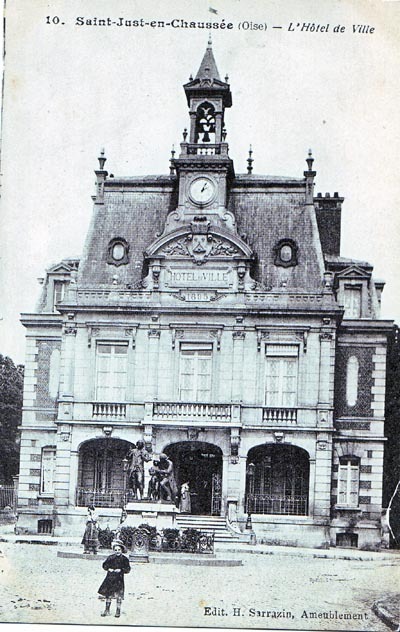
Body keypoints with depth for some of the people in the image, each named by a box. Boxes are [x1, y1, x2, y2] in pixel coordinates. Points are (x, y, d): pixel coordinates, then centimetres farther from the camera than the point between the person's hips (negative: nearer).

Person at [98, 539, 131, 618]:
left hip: (119, 579, -2)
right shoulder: (110, 558, 4)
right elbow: (105, 565, 9)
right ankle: (107, 611, 16)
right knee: (108, 594, 6)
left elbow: (128, 569, -2)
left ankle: (118, 611, 12)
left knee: (119, 596, 0)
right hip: (110, 578, 2)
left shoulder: (124, 559, -2)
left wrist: (121, 570, -16)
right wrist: (109, 569, -9)